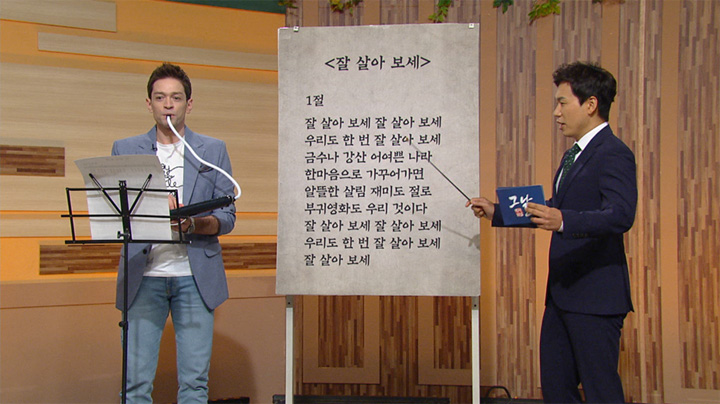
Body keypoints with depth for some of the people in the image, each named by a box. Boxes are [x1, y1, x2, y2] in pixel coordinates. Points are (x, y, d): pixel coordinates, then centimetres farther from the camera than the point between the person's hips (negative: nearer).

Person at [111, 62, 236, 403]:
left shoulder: (213, 151, 11)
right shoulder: (124, 150, 12)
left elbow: (227, 217, 6)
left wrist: (191, 224, -15)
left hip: (195, 276, 0)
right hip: (142, 276, 0)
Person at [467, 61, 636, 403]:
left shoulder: (613, 154, -14)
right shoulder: (575, 155, 19)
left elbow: (621, 216, -28)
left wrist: (563, 221, -43)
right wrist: (496, 212, 22)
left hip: (595, 296, -10)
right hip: (562, 294, 10)